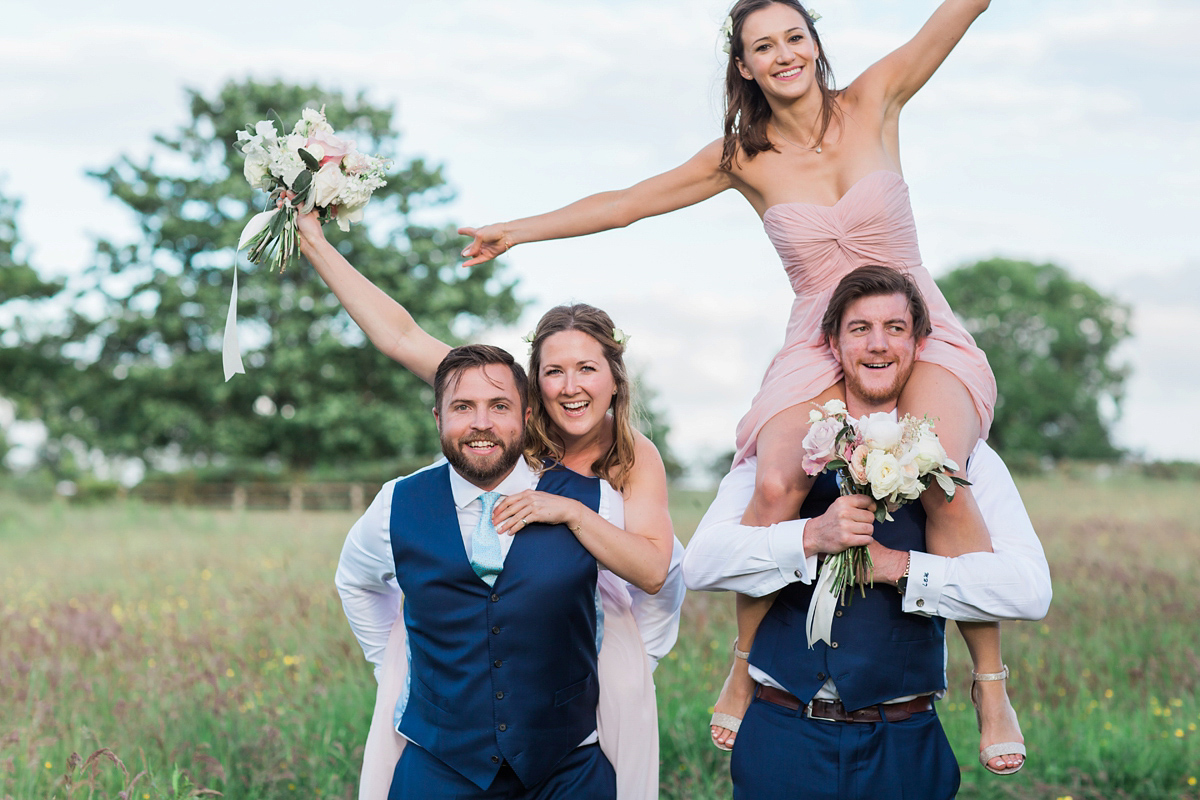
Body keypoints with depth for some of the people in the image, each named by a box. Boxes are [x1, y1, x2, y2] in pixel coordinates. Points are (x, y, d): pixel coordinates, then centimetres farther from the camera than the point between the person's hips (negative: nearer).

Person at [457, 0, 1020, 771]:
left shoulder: (874, 100, 3)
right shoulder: (743, 157, 5)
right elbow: (627, 202, 11)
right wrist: (518, 230, 14)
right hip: (820, 352, 1)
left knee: (940, 478, -31)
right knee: (776, 483, -30)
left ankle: (992, 686, -17)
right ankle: (745, 668, -9)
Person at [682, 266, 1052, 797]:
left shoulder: (959, 457, 2)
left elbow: (1031, 588, -11)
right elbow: (700, 563, -7)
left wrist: (895, 565, -16)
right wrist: (811, 537, -20)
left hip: (900, 750, 0)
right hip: (781, 735, 1)